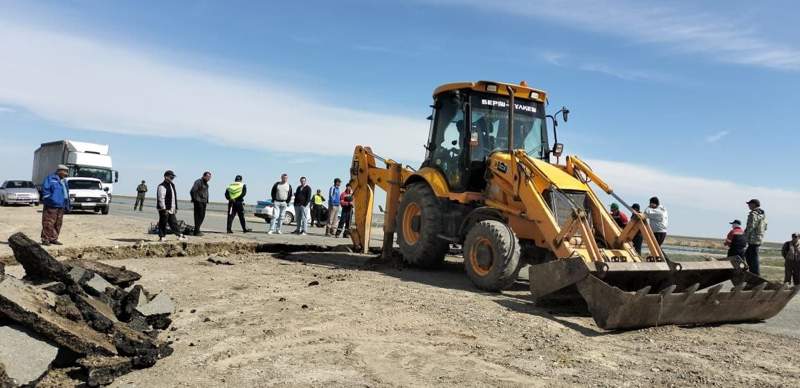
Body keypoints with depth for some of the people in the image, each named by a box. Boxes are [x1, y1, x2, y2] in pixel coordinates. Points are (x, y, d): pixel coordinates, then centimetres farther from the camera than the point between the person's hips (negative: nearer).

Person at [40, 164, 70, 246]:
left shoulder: (63, 182, 23)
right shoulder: (50, 178, -1)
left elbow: (66, 194, 25)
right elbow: (45, 189, -10)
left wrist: (67, 205, 20)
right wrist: (48, 199, -17)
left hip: (61, 206, 8)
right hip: (51, 205, -8)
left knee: (58, 224, 9)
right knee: (48, 223, -8)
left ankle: (53, 239, 17)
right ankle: (45, 239, -5)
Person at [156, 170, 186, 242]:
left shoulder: (172, 185, 16)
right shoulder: (162, 186, -14)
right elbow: (161, 198, -18)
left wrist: (176, 208, 19)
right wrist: (164, 209, -21)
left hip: (171, 209, 9)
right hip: (164, 209, -9)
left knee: (173, 223, 12)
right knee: (163, 223, 0)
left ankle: (180, 235, 16)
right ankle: (162, 237, 7)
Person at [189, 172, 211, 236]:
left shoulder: (206, 183, 17)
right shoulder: (198, 182, -11)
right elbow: (192, 191, -17)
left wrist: (207, 201, 17)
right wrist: (194, 200, -13)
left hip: (204, 202, 9)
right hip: (198, 202, -9)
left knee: (202, 216, 10)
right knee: (198, 216, -7)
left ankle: (197, 230, 19)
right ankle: (196, 231, -3)